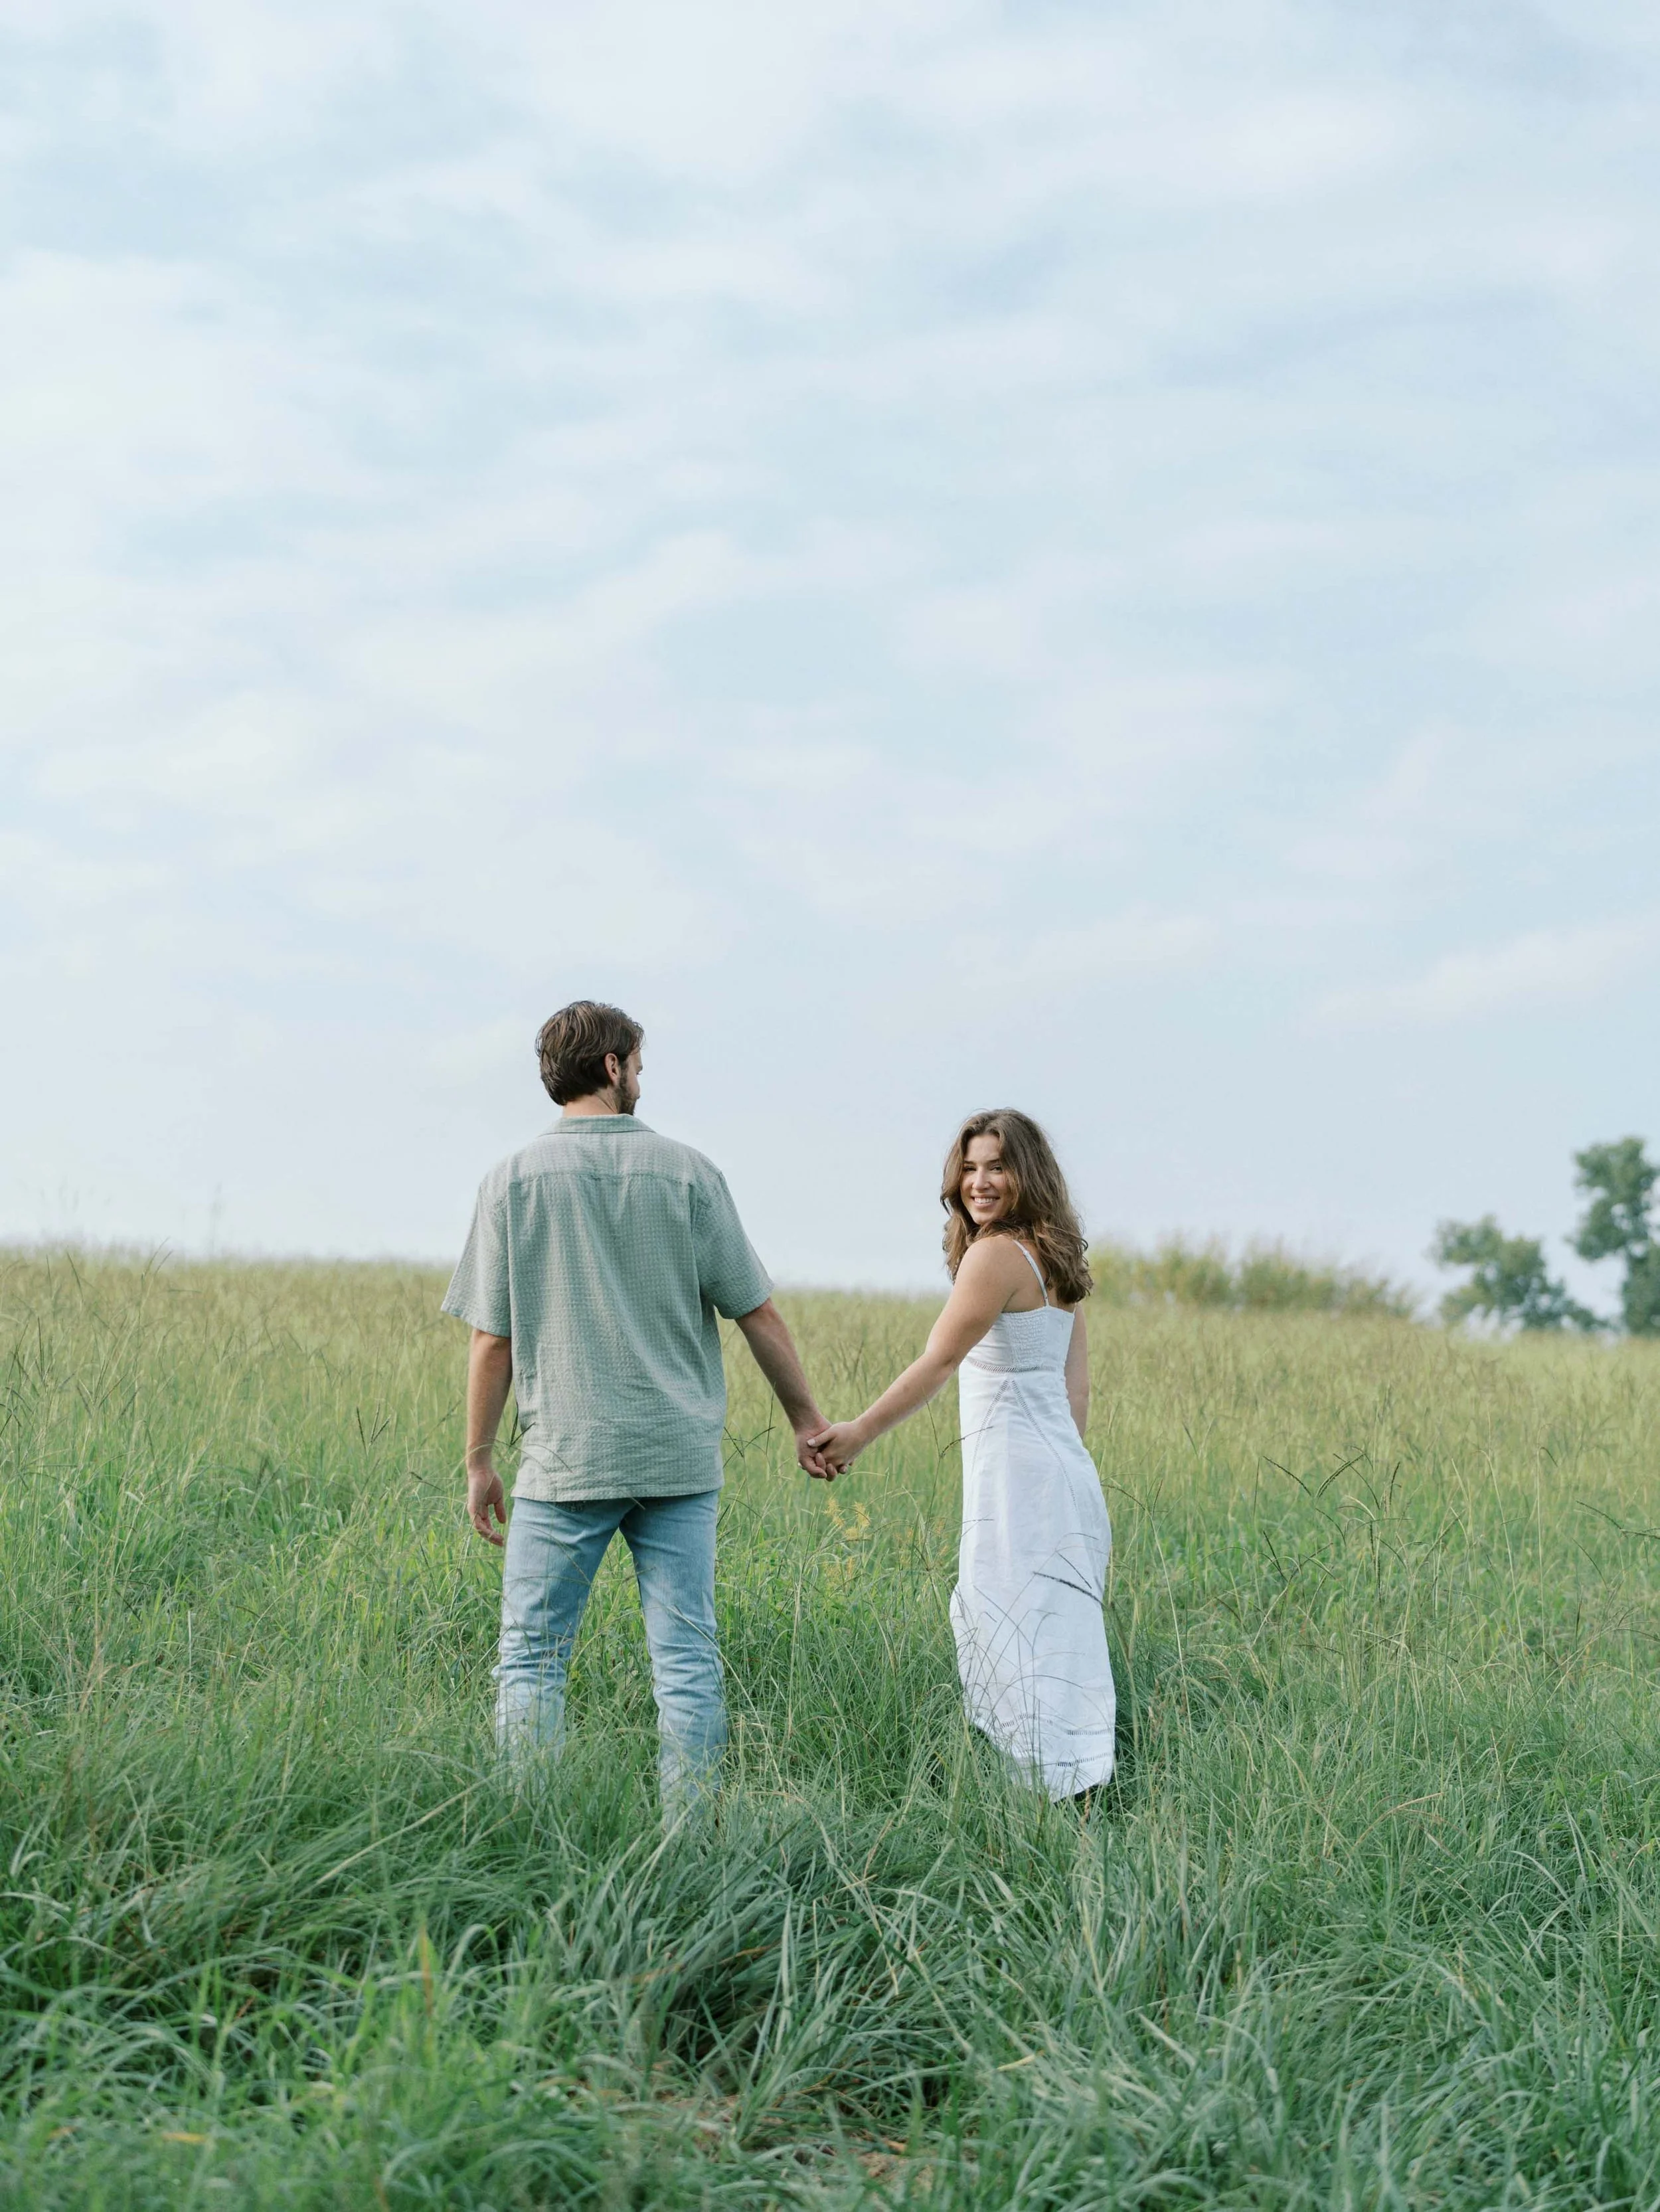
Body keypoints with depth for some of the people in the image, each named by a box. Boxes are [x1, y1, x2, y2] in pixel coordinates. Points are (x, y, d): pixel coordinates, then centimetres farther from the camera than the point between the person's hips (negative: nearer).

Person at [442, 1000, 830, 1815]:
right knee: (687, 1660, 6)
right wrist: (807, 1422, 14)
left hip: (566, 1460, -1)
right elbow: (758, 1315, 3)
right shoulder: (687, 1173, 1)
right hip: (679, 1458, 1)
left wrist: (479, 1458, 7)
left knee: (531, 1657, 6)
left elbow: (493, 1341, -2)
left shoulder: (513, 1181, -1)